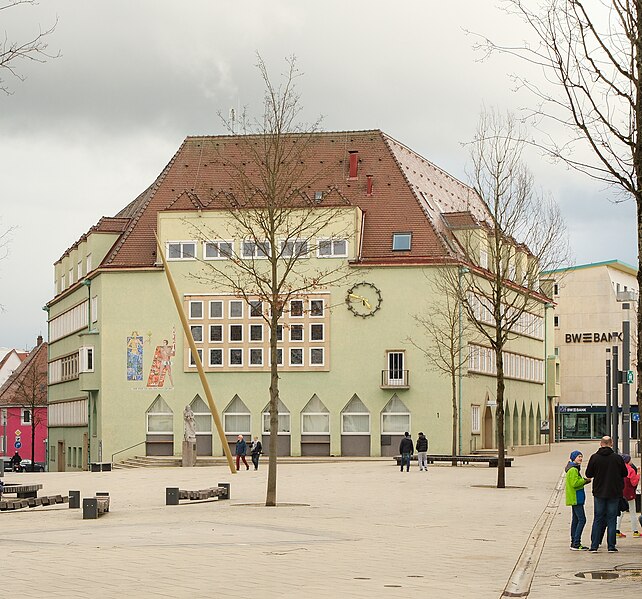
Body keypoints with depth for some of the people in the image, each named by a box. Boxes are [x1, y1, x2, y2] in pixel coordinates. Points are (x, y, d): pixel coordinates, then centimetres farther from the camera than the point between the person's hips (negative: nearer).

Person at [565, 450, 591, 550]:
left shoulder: (574, 469, 18)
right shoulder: (573, 470, -16)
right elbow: (575, 483, -24)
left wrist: (585, 480, 9)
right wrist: (585, 480, -13)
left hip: (575, 499, 11)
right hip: (575, 499, -11)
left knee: (575, 520, 13)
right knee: (582, 519, -12)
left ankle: (574, 543, 16)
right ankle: (576, 543, -15)